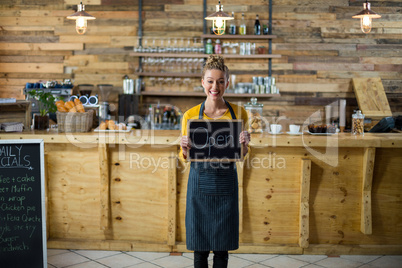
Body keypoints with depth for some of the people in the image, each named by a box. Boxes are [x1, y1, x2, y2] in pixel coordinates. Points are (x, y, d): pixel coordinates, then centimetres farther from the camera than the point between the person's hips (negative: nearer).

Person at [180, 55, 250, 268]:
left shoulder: (238, 113, 0)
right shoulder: (191, 115, -2)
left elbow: (242, 155, 8)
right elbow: (184, 157, 6)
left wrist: (244, 144, -14)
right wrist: (184, 149, -16)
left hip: (226, 184, 1)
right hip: (200, 182, 0)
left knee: (222, 247, 8)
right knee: (200, 248, 7)